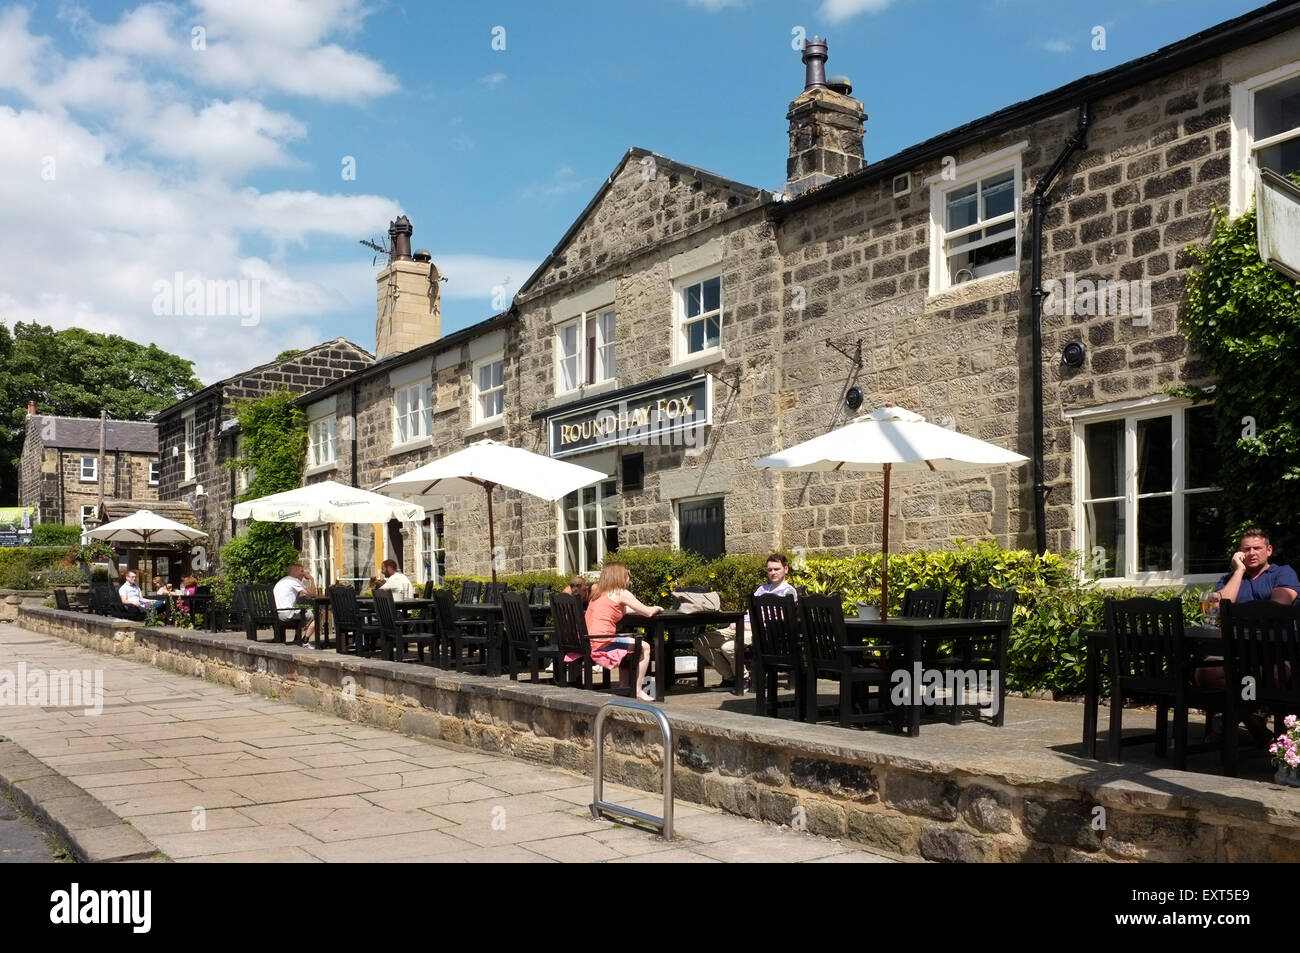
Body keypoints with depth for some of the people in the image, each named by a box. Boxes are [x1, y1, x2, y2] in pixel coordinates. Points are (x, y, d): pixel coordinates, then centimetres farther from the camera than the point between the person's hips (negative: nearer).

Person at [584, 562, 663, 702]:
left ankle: (625, 688, 33)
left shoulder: (597, 593, 19)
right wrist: (657, 608, 18)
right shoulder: (621, 593, -4)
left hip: (589, 643, 9)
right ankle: (638, 691, 3)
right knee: (644, 647, 3)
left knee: (629, 641, 31)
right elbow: (648, 612, -4)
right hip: (603, 643, -9)